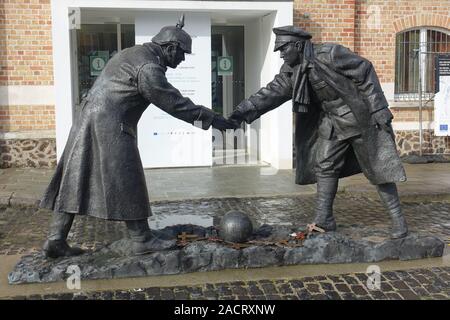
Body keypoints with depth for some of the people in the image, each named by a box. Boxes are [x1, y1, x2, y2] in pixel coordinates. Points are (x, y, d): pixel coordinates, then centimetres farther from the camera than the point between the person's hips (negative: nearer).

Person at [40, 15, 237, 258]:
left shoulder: (135, 53, 19)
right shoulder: (148, 67, -13)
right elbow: (173, 102, -12)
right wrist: (210, 118, -7)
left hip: (89, 120, 10)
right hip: (110, 127, -10)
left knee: (75, 182, 8)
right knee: (127, 184, -2)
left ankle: (56, 240, 11)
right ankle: (142, 240, 8)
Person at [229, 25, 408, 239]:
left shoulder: (330, 54, -21)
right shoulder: (291, 70, -1)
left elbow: (365, 71, -17)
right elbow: (272, 93, -9)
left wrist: (379, 108, -19)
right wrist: (244, 112, -22)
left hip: (360, 118, -7)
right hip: (333, 122, 7)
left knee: (377, 169, -2)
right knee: (325, 166, 5)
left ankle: (398, 220, 9)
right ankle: (324, 220, 14)